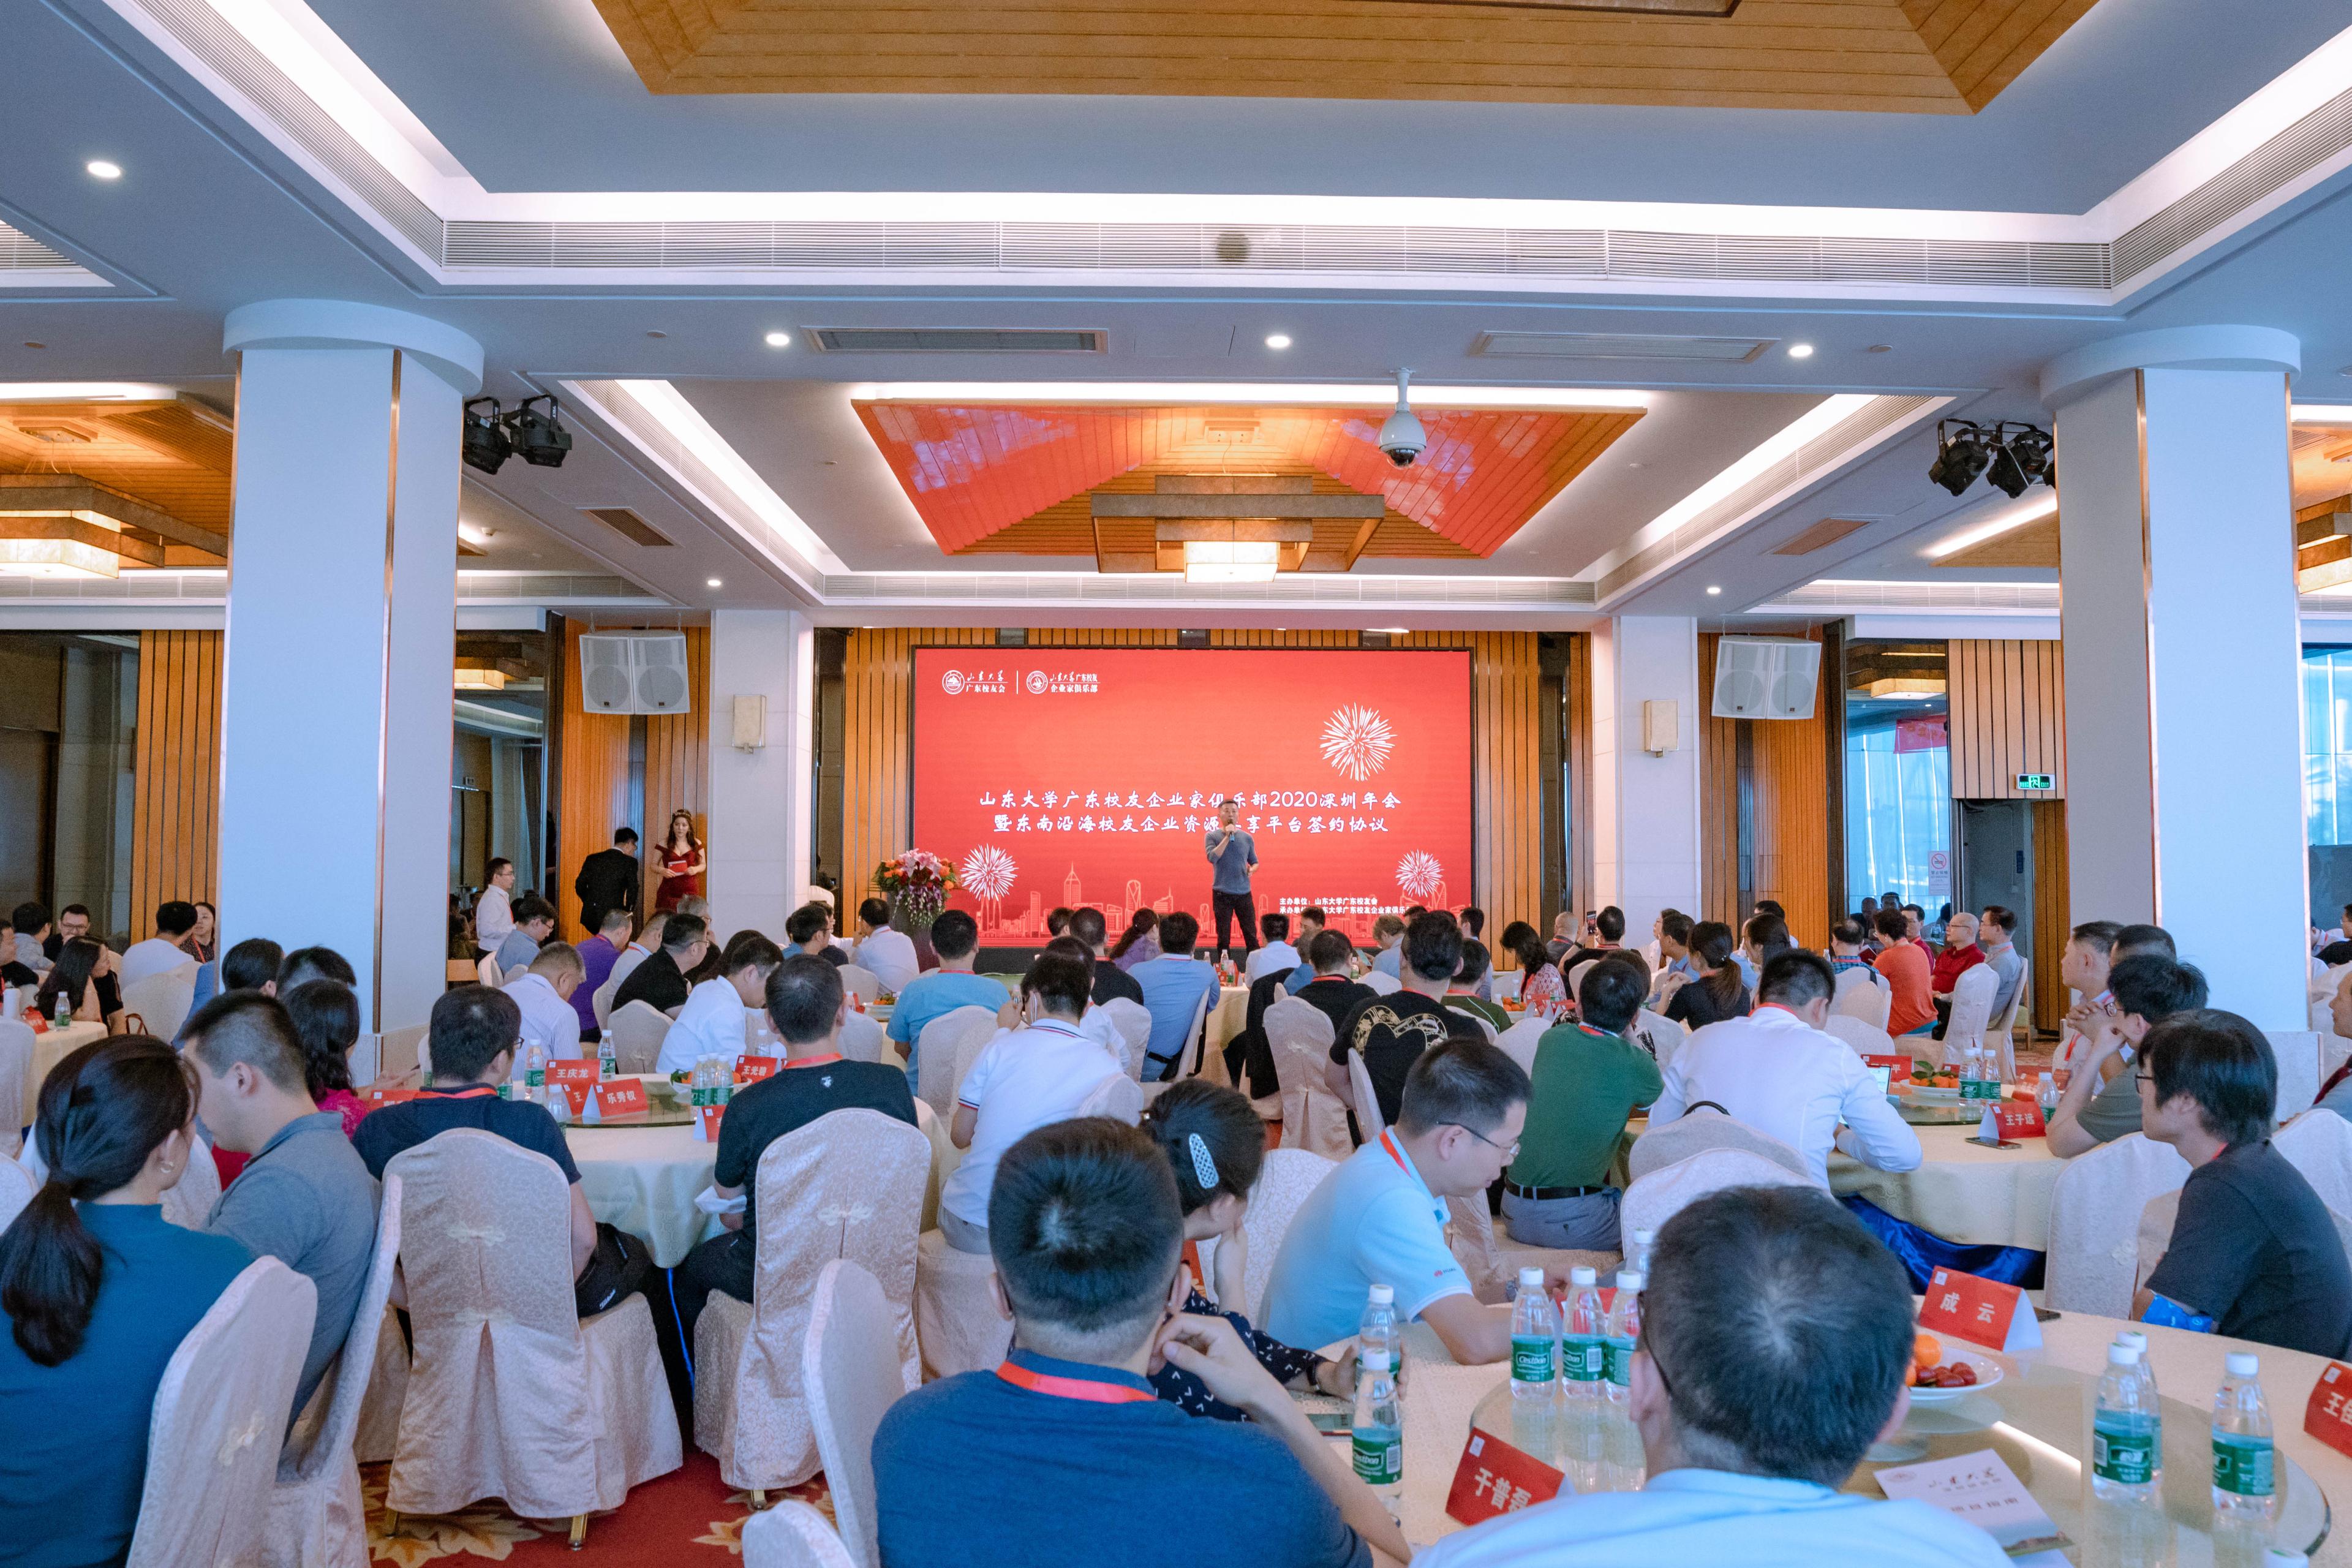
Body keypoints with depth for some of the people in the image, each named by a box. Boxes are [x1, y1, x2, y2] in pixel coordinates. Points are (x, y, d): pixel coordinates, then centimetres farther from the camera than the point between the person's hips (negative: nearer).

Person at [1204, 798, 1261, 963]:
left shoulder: (1247, 838, 8)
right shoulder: (1212, 836, 1)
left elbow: (1255, 862, 17)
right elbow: (1212, 858, -15)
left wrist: (1252, 869, -6)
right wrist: (1227, 836, -16)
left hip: (1244, 893, 2)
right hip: (1222, 894, -2)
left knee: (1251, 934, 1)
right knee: (1224, 936, 3)